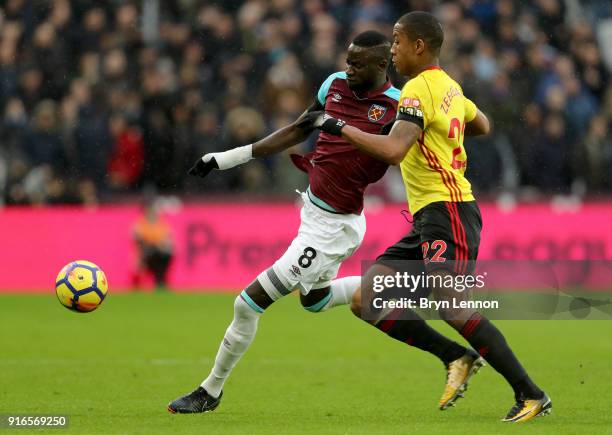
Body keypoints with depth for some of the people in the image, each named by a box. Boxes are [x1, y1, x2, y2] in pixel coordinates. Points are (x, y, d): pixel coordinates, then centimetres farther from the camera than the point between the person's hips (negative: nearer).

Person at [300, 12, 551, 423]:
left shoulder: (419, 90, -11)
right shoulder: (449, 86, 17)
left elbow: (393, 151, -25)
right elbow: (482, 126, 36)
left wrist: (339, 127, -18)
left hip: (448, 213, -10)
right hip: (427, 221, 10)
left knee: (447, 304, -24)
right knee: (366, 301, 3)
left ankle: (531, 395, -20)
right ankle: (457, 358, 1)